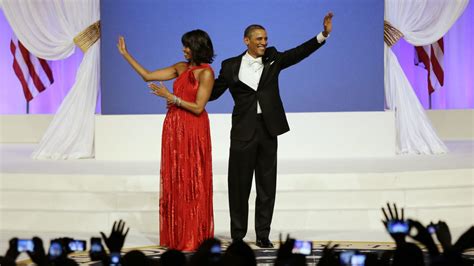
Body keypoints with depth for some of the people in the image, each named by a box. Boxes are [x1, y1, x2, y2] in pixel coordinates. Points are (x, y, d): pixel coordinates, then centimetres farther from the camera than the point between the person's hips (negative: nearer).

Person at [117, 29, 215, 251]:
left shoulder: (206, 73, -10)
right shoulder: (181, 68, 11)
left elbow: (198, 107, -15)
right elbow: (147, 76, 14)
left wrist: (171, 97, -16)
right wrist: (125, 54, 14)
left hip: (193, 132, -7)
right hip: (174, 128, 7)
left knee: (192, 183, -3)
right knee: (174, 181, 8)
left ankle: (194, 237, 5)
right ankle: (176, 235, 15)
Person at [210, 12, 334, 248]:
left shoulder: (272, 59, 6)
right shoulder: (231, 66, 1)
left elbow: (299, 53, -4)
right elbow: (213, 92, 5)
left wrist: (324, 34, -15)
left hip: (268, 130, 2)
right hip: (243, 130, -2)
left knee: (267, 184, 6)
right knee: (239, 184, 3)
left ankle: (263, 234, 15)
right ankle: (238, 235, 13)